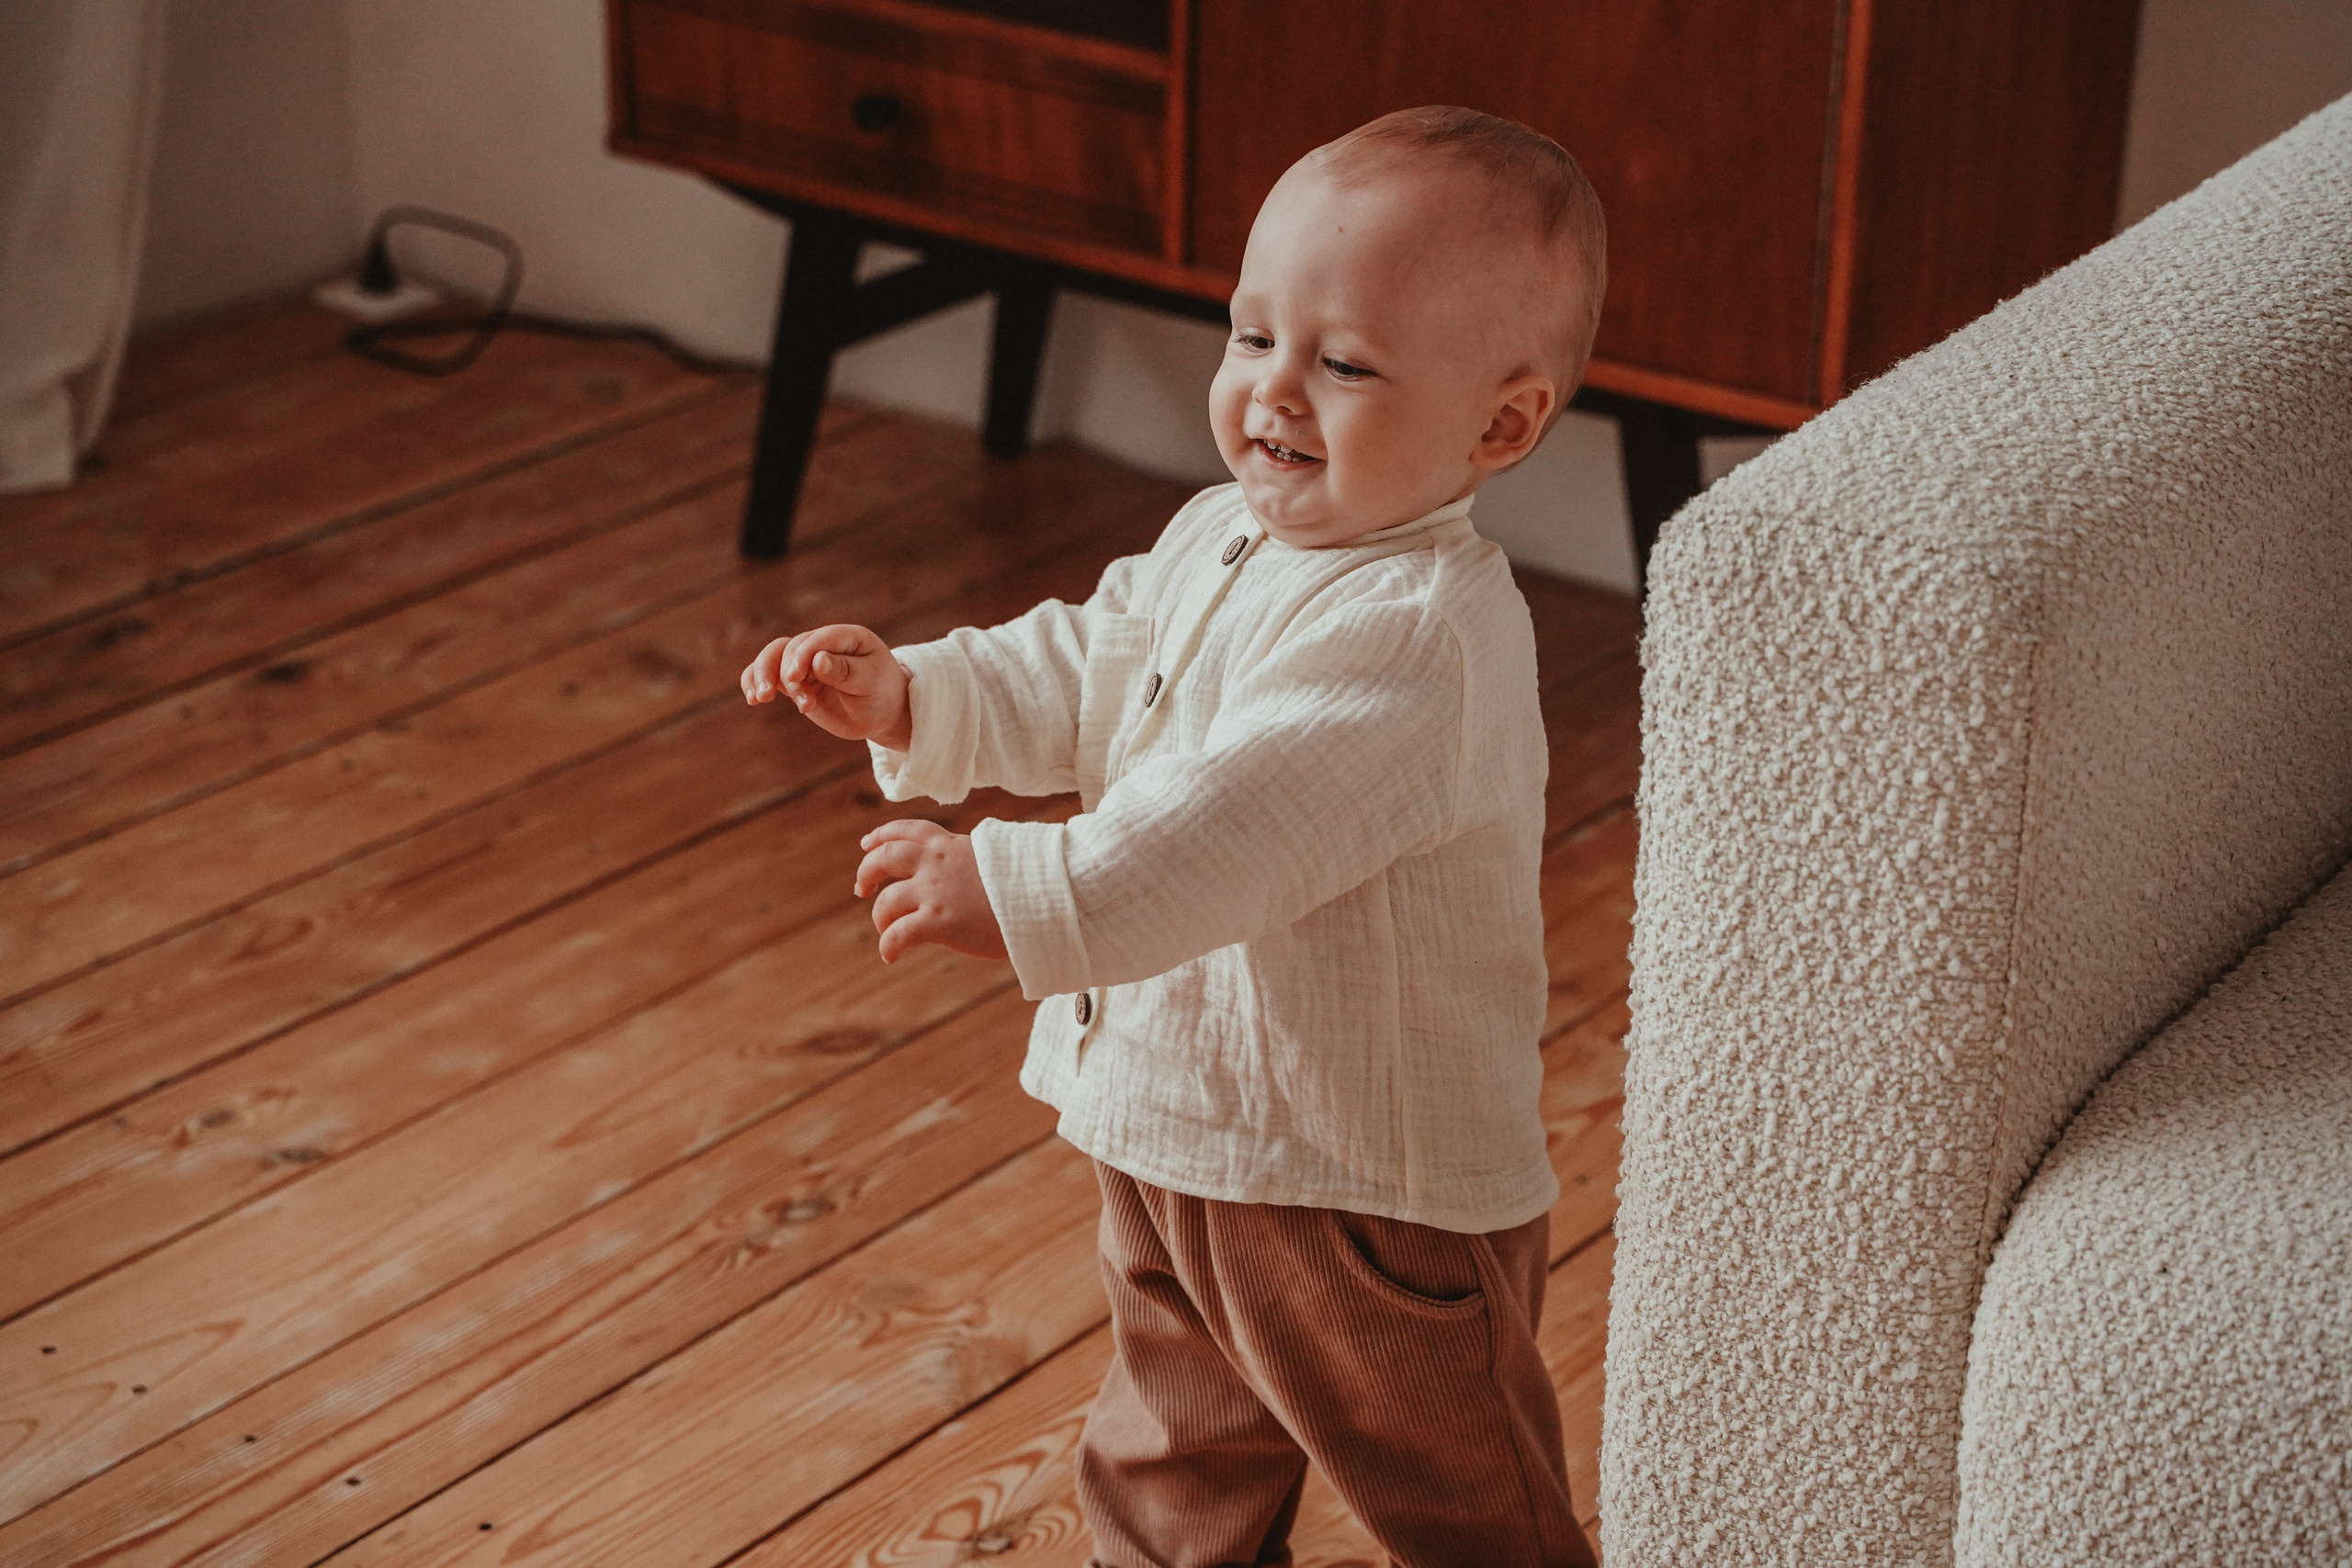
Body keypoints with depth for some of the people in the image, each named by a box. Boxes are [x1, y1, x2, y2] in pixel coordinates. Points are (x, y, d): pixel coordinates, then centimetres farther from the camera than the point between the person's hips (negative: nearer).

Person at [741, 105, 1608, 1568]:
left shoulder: (1421, 634, -29)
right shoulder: (1216, 542, 3)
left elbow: (1238, 821, -39)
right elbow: (1078, 678, 14)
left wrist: (1022, 892, -45)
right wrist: (910, 695, -2)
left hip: (1371, 1187, -9)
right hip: (1181, 1123, 9)